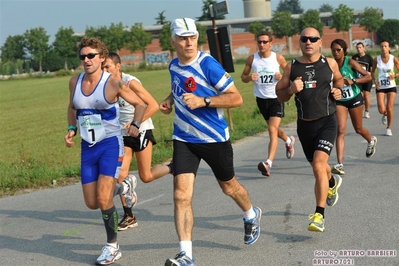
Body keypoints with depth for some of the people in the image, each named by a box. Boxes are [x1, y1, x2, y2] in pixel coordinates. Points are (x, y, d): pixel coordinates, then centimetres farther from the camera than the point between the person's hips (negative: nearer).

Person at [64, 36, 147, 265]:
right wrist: (72, 129, 4)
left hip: (110, 144, -5)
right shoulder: (75, 82, 2)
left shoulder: (113, 83, -12)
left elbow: (140, 104, -2)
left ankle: (113, 246, 5)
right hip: (88, 147, 5)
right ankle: (122, 187, 39)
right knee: (92, 203, 8)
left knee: (104, 199, -15)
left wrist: (135, 125, -20)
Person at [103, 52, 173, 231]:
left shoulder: (130, 82, -18)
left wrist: (135, 124, -25)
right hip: (123, 135, 5)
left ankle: (172, 168, 29)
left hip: (141, 131, -5)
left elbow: (153, 105, -20)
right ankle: (129, 217, 6)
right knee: (120, 175, -5)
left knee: (145, 177, 0)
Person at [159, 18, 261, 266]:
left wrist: (203, 101, -28)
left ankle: (252, 215, 51)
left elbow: (236, 98, -18)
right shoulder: (174, 66, 3)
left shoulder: (208, 64, -17)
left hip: (214, 137, -4)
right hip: (184, 140, 4)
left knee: (228, 186, 18)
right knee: (181, 194, -12)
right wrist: (170, 99, 6)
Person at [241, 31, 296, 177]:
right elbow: (243, 77, 5)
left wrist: (282, 76, -16)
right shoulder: (252, 59, -4)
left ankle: (268, 162, -24)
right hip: (261, 98, 4)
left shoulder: (278, 58, -8)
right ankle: (289, 140, 53)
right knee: (273, 128, 22)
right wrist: (249, 77, -17)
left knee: (272, 130, -17)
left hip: (276, 98, -4)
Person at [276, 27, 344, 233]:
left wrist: (338, 90, -2)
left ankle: (319, 215, -15)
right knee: (317, 166, 19)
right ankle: (332, 182, 56)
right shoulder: (292, 67, -1)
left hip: (326, 122, -3)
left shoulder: (330, 63, -1)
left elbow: (339, 79, 20)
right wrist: (291, 90, -17)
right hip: (304, 125, 3)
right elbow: (279, 95, 4)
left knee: (319, 165, -19)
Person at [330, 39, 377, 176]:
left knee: (358, 128, 15)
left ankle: (371, 140, 52)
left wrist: (353, 81, -30)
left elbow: (368, 76, -17)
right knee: (340, 131, -12)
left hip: (354, 99, -2)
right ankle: (340, 164, -16)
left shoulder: (350, 62, -16)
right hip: (339, 101, 2)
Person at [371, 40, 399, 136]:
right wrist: (375, 80, -7)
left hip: (391, 86, -1)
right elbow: (373, 72, 9)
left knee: (389, 108, -3)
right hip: (380, 87, 1)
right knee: (381, 110, -11)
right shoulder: (376, 59, -4)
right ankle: (385, 114, 28)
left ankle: (389, 128, 17)